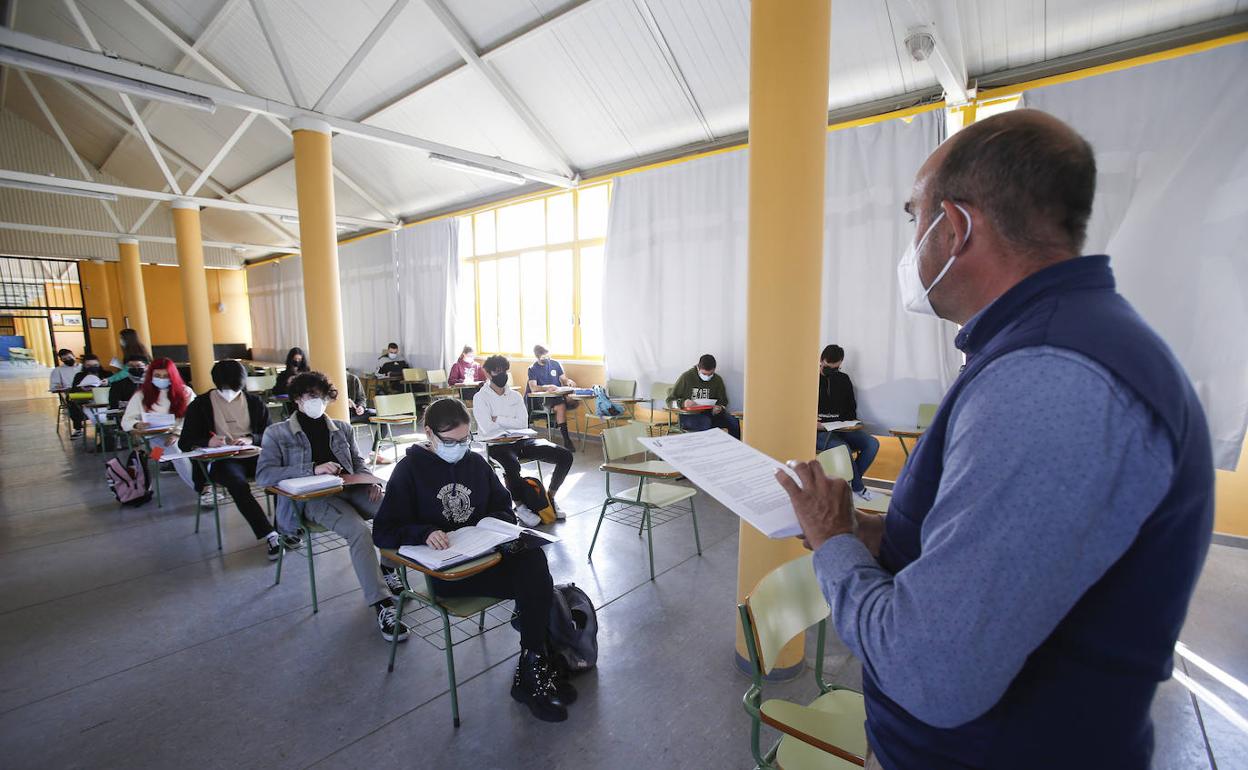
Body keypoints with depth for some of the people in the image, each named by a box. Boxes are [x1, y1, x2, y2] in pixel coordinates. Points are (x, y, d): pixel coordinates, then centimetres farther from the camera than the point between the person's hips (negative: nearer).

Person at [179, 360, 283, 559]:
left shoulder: (255, 402, 13)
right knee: (239, 485, -35)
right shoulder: (200, 405, 8)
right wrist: (208, 442, -15)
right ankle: (269, 535, -32)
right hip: (220, 460, -2)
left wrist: (251, 439, -11)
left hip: (253, 456, 2)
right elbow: (185, 442, 6)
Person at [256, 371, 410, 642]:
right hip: (313, 498, -4)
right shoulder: (277, 433, 8)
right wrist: (314, 469, -18)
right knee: (359, 531, -34)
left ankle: (389, 568, 0)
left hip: (350, 489, 4)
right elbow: (263, 475, -5)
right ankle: (382, 605, -31)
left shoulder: (342, 428, 20)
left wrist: (371, 481, -4)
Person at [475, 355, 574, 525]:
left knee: (565, 456, -11)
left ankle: (550, 497, 5)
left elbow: (523, 423, 0)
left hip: (520, 441, 6)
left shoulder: (515, 396, 14)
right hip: (496, 445, -5)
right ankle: (520, 505, -17)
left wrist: (498, 419, -8)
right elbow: (487, 428, -13)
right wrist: (511, 423, -2)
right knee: (512, 465, -42)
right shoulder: (480, 397, 0)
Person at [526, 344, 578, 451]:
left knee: (576, 401, -26)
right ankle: (566, 440, -32)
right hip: (542, 398, -4)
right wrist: (547, 388, -28)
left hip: (558, 395, 4)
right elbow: (533, 388, -10)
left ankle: (557, 420, -2)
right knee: (561, 407, -35)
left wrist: (569, 381, -11)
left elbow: (563, 379, 14)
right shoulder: (533, 369, 1)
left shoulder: (556, 364, 12)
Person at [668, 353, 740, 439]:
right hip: (689, 416, -3)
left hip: (709, 414, 4)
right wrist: (683, 403, -23)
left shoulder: (717, 380, 7)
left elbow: (723, 402, 14)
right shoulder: (686, 377, -3)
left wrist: (719, 408, -11)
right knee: (706, 422, -37)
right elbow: (670, 401, -1)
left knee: (734, 422, -23)